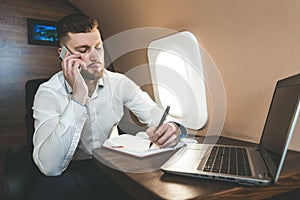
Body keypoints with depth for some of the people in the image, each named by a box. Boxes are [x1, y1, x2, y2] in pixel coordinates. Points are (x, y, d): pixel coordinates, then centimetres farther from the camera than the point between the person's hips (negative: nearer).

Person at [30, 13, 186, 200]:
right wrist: (78, 97, -32)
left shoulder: (120, 83, -4)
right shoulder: (49, 93, -14)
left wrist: (173, 128, -32)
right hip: (71, 172, -3)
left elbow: (158, 116, -7)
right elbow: (50, 167, -27)